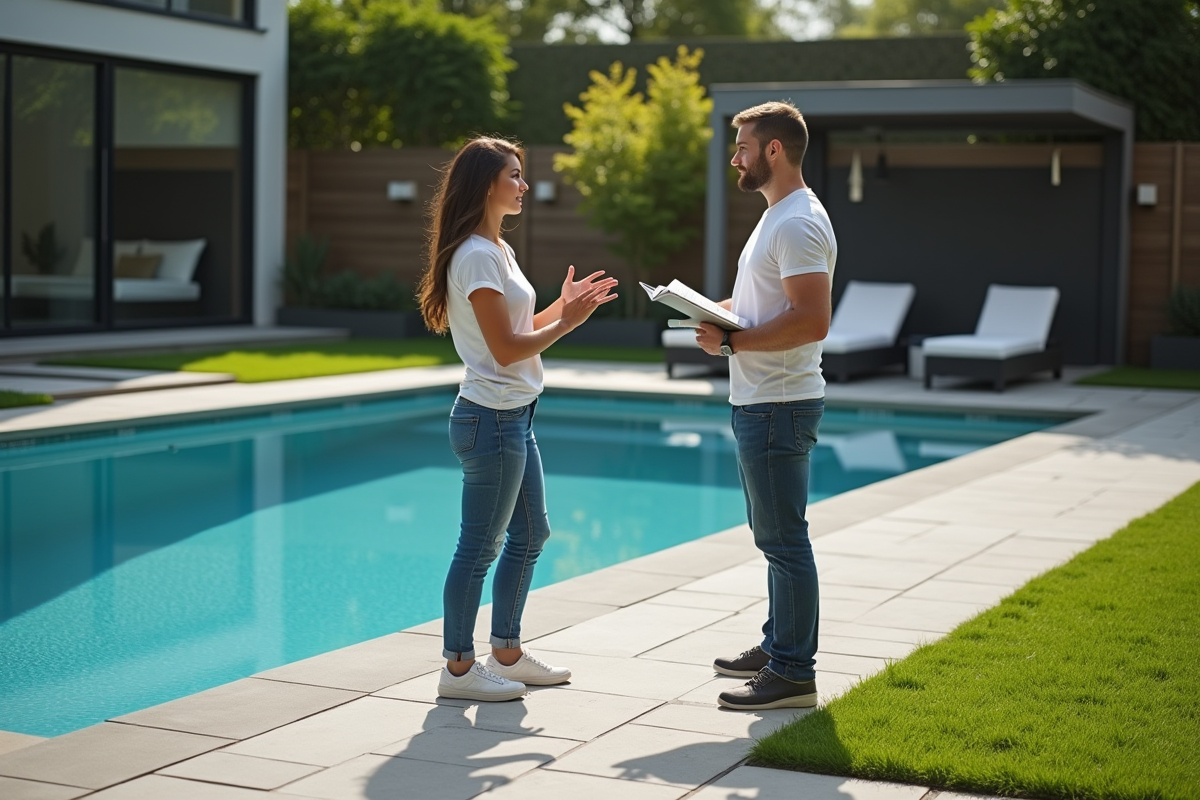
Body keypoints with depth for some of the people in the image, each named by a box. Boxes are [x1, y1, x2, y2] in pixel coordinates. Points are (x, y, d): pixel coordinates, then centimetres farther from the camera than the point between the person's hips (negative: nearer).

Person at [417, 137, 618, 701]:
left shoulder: (498, 250, 15)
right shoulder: (476, 257, -17)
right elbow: (505, 349, -20)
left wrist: (562, 307, 8)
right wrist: (567, 322, -14)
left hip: (514, 417, 11)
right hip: (492, 418, -11)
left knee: (530, 534, 17)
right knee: (480, 546, -2)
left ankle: (507, 655, 28)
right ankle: (458, 669, 9)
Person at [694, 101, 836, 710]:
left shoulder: (798, 224, -17)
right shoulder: (777, 216, 17)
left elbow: (812, 320, -27)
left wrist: (732, 340, -22)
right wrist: (721, 311, 8)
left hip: (779, 407, -11)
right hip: (759, 403, 11)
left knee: (784, 540, -6)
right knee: (775, 536, 18)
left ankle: (793, 675, -1)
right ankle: (778, 647, 29)